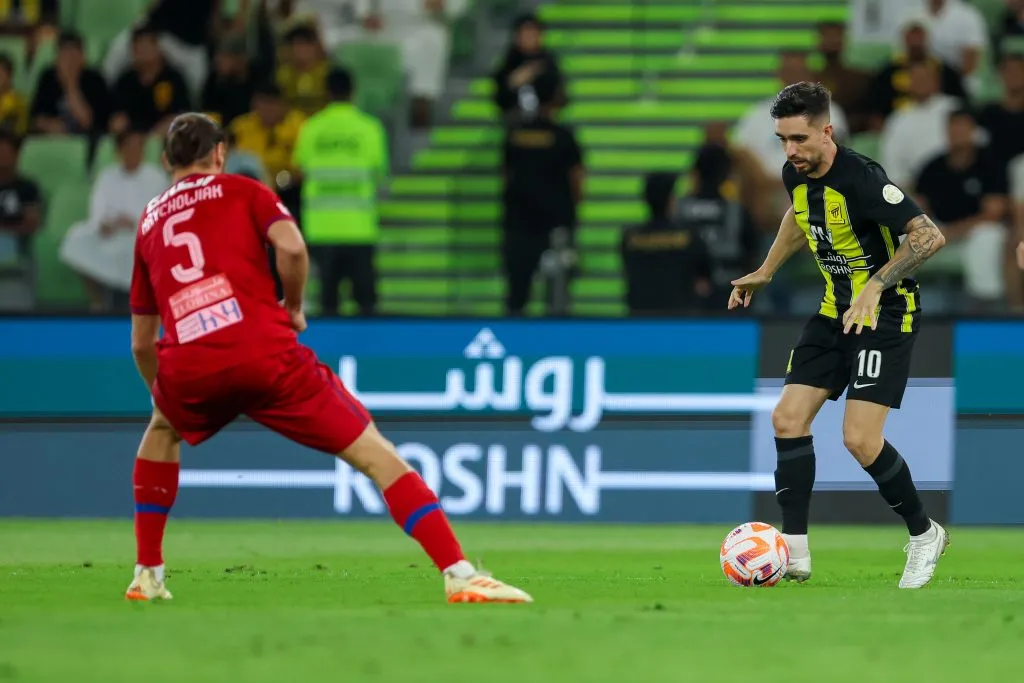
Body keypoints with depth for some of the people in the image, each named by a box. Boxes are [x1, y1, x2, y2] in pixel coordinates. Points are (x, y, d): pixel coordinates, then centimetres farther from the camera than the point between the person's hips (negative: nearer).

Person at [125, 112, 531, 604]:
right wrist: (294, 308, 13)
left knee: (161, 431, 37)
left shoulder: (149, 222, 26)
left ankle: (147, 574, 31)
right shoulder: (242, 191, 17)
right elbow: (291, 247, -5)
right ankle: (459, 574, -14)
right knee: (375, 455, 0)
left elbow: (141, 342, 28)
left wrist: (164, 395, 44)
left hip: (187, 365, 3)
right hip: (266, 352, -3)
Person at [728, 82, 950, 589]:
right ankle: (794, 553, 2)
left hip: (885, 314, -8)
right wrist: (766, 272, 26)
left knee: (860, 439, -15)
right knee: (788, 419, -3)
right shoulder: (795, 175, 0)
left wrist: (876, 285, -36)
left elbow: (929, 236, -29)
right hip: (836, 312, 8)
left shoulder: (860, 180, -25)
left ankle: (924, 534, 7)